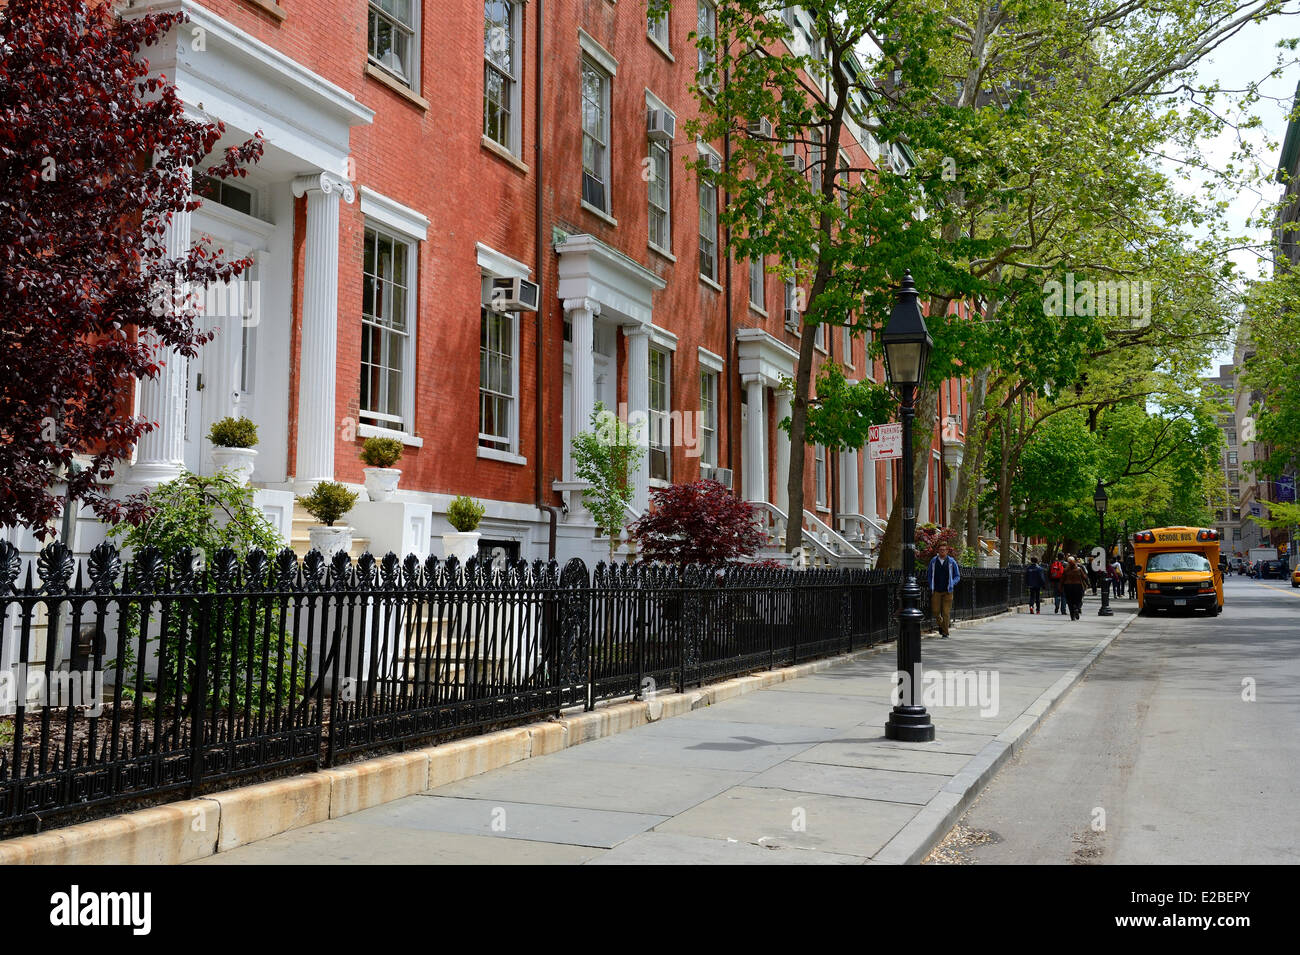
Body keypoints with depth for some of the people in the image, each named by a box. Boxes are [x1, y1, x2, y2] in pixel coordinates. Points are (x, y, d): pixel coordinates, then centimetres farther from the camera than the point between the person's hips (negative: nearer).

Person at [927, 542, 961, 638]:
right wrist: (931, 586, 4)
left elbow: (957, 576, 8)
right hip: (936, 591, 2)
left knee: (946, 613, -5)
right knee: (935, 612, -1)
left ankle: (945, 633, 3)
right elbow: (929, 575, 16)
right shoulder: (933, 561, 5)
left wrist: (952, 584, -10)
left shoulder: (951, 561, 1)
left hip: (947, 591, -2)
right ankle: (940, 625, 30)